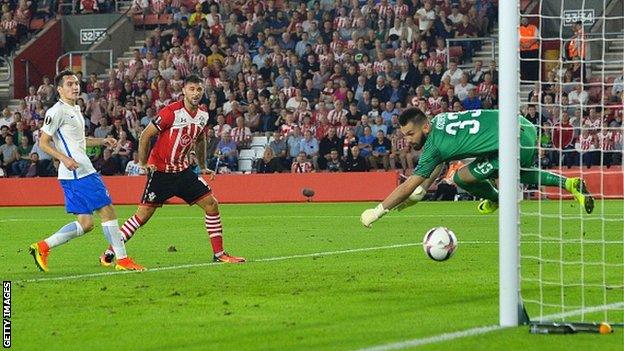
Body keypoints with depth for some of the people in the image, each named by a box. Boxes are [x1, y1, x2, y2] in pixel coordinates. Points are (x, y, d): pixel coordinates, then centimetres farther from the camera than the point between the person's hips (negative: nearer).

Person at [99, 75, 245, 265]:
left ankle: (219, 253, 7)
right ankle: (109, 253, 3)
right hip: (160, 170, -6)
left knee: (212, 205, -2)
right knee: (143, 214, -7)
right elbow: (146, 135, -12)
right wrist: (143, 163, -11)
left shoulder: (203, 115, 2)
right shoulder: (171, 112, -19)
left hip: (182, 170, 6)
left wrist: (203, 167, 19)